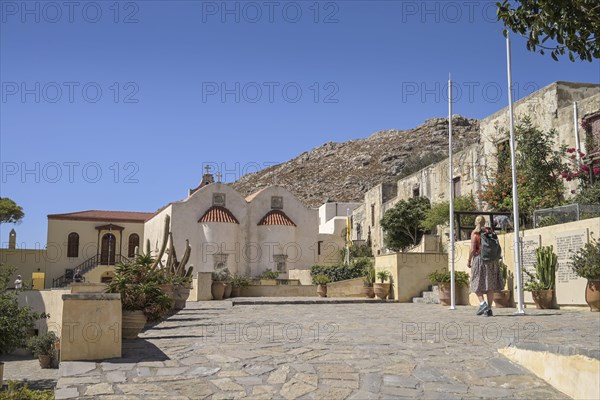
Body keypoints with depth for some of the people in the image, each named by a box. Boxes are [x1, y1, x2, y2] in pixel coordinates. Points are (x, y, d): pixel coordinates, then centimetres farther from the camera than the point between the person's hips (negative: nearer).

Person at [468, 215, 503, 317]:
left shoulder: (475, 233, -5)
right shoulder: (489, 231, 7)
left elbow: (472, 249, -11)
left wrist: (469, 260, 0)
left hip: (479, 259, -4)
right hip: (491, 260, 4)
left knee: (477, 284, 6)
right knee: (490, 285, 5)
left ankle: (482, 303, -14)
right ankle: (489, 309, 2)